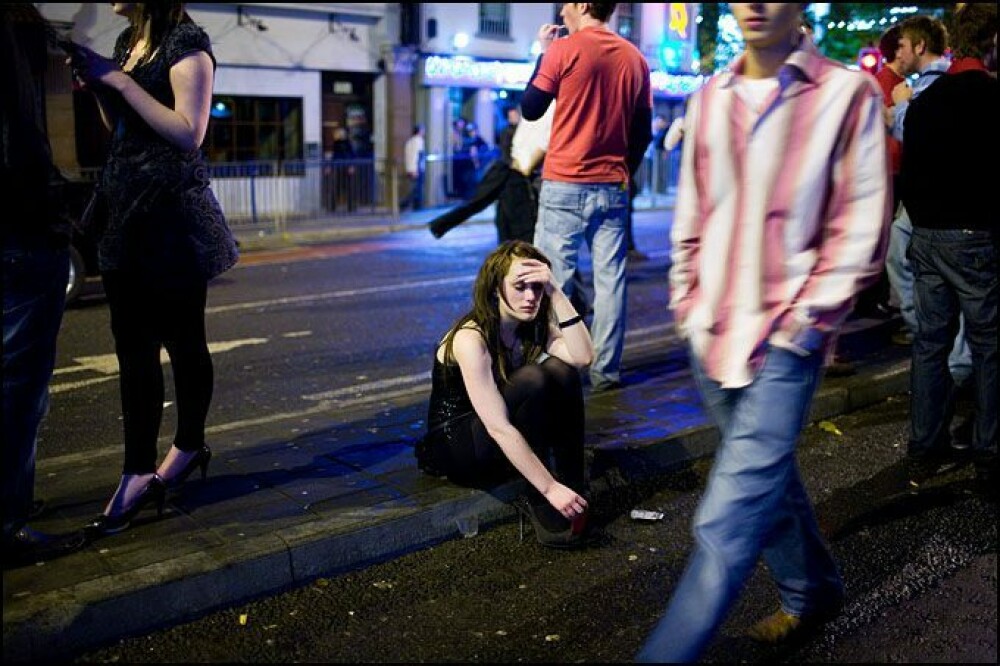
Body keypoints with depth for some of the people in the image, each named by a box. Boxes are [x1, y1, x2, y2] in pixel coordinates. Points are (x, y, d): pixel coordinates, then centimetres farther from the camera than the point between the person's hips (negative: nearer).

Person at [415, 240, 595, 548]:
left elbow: (583, 357, -20)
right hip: (456, 447, -6)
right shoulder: (471, 339, -24)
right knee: (530, 380, -30)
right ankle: (539, 503, -22)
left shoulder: (533, 328, -1)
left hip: (506, 443, 7)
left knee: (561, 372, -18)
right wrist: (549, 489, -32)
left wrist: (555, 293, -24)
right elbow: (499, 428, -30)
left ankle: (572, 483, -14)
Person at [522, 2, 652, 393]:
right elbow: (643, 131, 11)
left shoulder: (564, 50, -7)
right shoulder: (634, 58, 7)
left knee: (552, 279, 1)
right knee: (610, 279, 7)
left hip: (565, 185, -4)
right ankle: (606, 371, 11)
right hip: (613, 188, 4)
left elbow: (530, 109, 1)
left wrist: (544, 54, 10)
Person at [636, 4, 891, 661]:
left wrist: (805, 318, -11)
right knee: (767, 477, 21)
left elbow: (861, 229, -7)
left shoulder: (848, 93, -7)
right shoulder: (709, 98, 8)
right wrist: (687, 298, 11)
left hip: (786, 336, -6)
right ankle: (812, 592, 43)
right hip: (713, 329, 6)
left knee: (730, 519, -10)